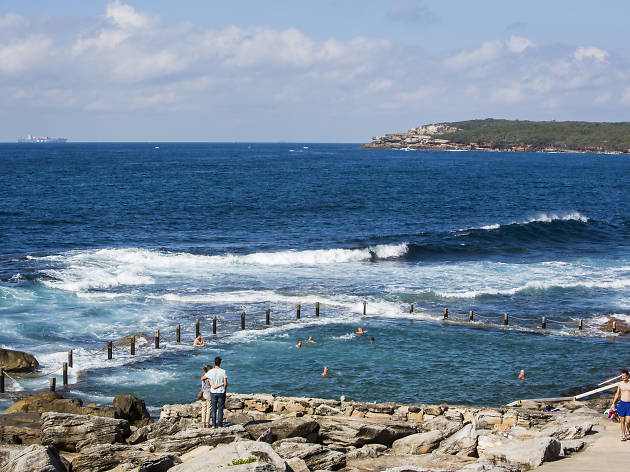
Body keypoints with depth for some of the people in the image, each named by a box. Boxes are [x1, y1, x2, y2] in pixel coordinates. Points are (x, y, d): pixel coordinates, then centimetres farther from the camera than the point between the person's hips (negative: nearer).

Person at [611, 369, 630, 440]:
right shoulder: (620, 384, 5)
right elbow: (617, 394, 16)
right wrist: (613, 403, 14)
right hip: (622, 403, 2)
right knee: (622, 421, 3)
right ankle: (623, 435, 13)